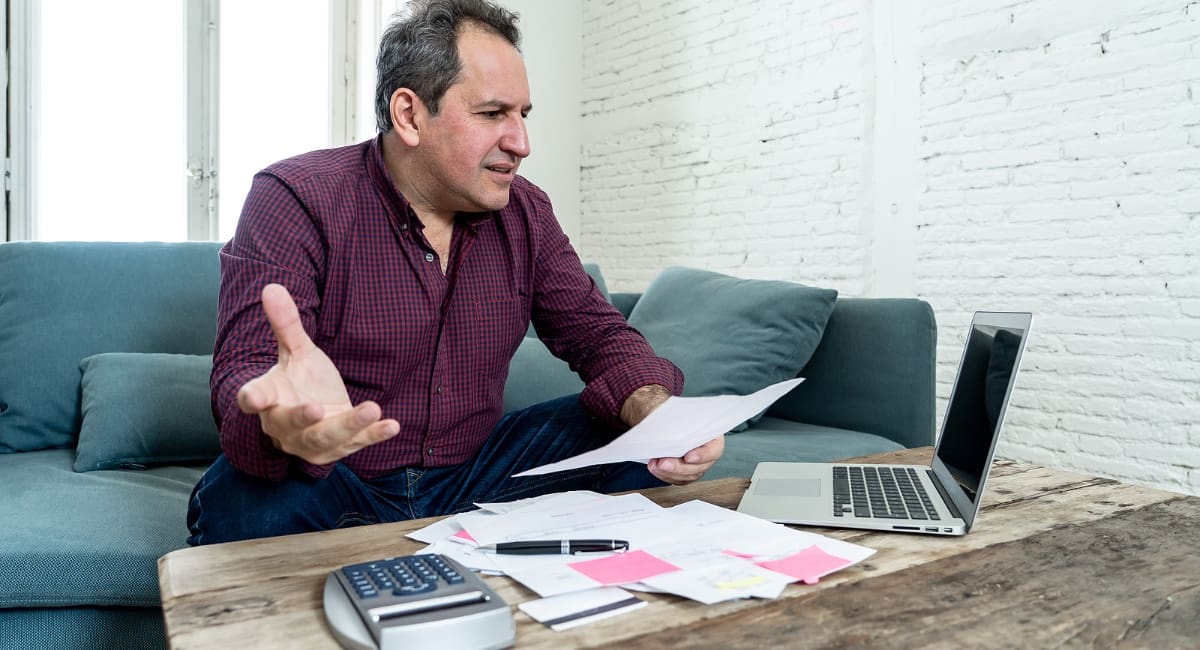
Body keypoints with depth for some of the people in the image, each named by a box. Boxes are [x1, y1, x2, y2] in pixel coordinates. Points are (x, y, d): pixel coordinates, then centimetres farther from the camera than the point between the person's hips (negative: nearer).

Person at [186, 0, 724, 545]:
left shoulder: (525, 212, 1)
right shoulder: (293, 200, -14)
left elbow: (597, 332, 2)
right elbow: (244, 372, -23)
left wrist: (657, 412, -21)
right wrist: (284, 425, -50)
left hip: (471, 475, 4)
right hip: (338, 488, -3)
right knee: (242, 504, -35)